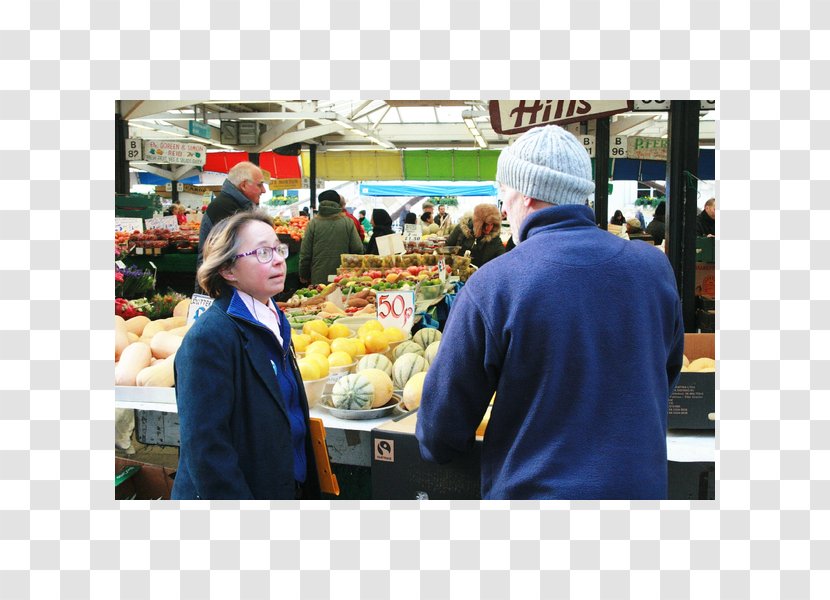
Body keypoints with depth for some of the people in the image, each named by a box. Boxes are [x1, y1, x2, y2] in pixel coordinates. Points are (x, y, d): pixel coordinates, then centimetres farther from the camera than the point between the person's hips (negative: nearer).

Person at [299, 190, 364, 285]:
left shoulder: (313, 223, 0)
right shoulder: (348, 222, 0)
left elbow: (305, 253, 2)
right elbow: (358, 249, 0)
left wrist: (304, 275, 13)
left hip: (319, 278, -1)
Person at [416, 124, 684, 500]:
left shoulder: (490, 286, -19)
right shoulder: (654, 266, -5)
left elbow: (441, 435, -11)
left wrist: (436, 446, 12)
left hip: (533, 487, -4)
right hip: (642, 485, 4)